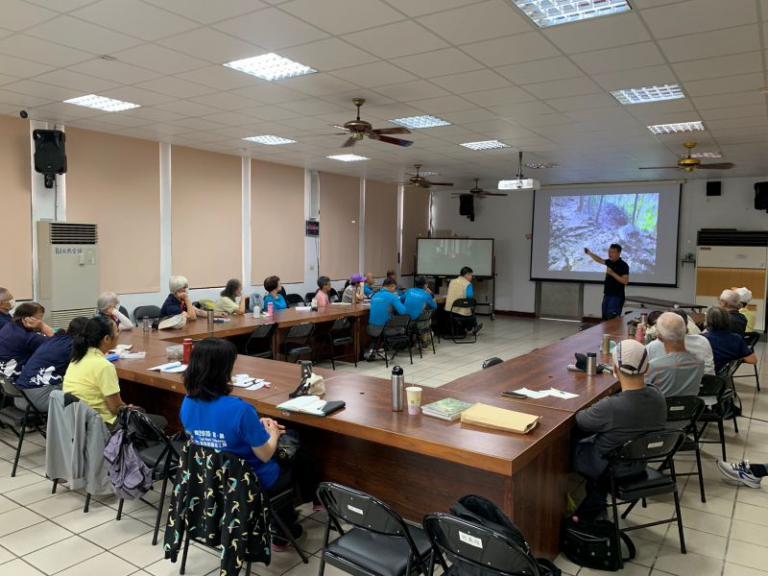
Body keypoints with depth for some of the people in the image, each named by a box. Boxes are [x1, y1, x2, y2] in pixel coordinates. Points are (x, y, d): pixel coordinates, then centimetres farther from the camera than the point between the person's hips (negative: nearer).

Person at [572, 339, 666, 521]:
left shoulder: (609, 407, -36)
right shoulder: (658, 398, -17)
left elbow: (579, 422, -16)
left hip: (608, 469, -5)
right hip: (639, 464, 5)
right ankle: (593, 508, 31)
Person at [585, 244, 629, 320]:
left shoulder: (623, 265, -14)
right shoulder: (610, 262, 9)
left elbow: (625, 281, -22)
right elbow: (599, 260, 28)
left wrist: (612, 273, -25)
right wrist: (589, 253, 17)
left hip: (617, 297, -8)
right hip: (607, 295, 8)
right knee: (605, 318, 13)